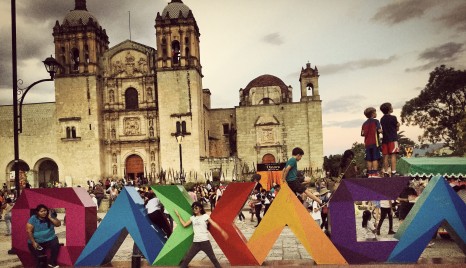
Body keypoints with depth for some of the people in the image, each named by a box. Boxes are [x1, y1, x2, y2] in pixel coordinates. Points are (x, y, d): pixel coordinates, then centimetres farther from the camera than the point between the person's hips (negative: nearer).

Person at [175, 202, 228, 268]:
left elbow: (213, 224, -6)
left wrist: (222, 231, -17)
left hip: (205, 241, -3)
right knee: (186, 259, 2)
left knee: (213, 258, 2)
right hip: (195, 242, 4)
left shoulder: (205, 216, 2)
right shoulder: (192, 218, 16)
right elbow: (184, 224, 13)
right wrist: (178, 215, 15)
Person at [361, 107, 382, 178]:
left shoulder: (365, 123, 14)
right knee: (375, 158, -5)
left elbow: (362, 134, 9)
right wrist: (382, 130, 6)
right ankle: (375, 173, -10)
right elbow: (379, 130, -14)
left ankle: (370, 173, 5)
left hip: (367, 143, 5)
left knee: (369, 159, 5)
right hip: (374, 142, -5)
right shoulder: (375, 121, -2)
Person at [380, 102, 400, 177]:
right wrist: (398, 125, 19)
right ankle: (393, 172, -13)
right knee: (393, 156, -8)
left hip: (385, 139, 6)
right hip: (392, 139, -6)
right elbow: (397, 128, 1)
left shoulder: (382, 119, 12)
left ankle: (386, 173, 6)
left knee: (386, 156, 6)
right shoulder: (393, 118, -6)